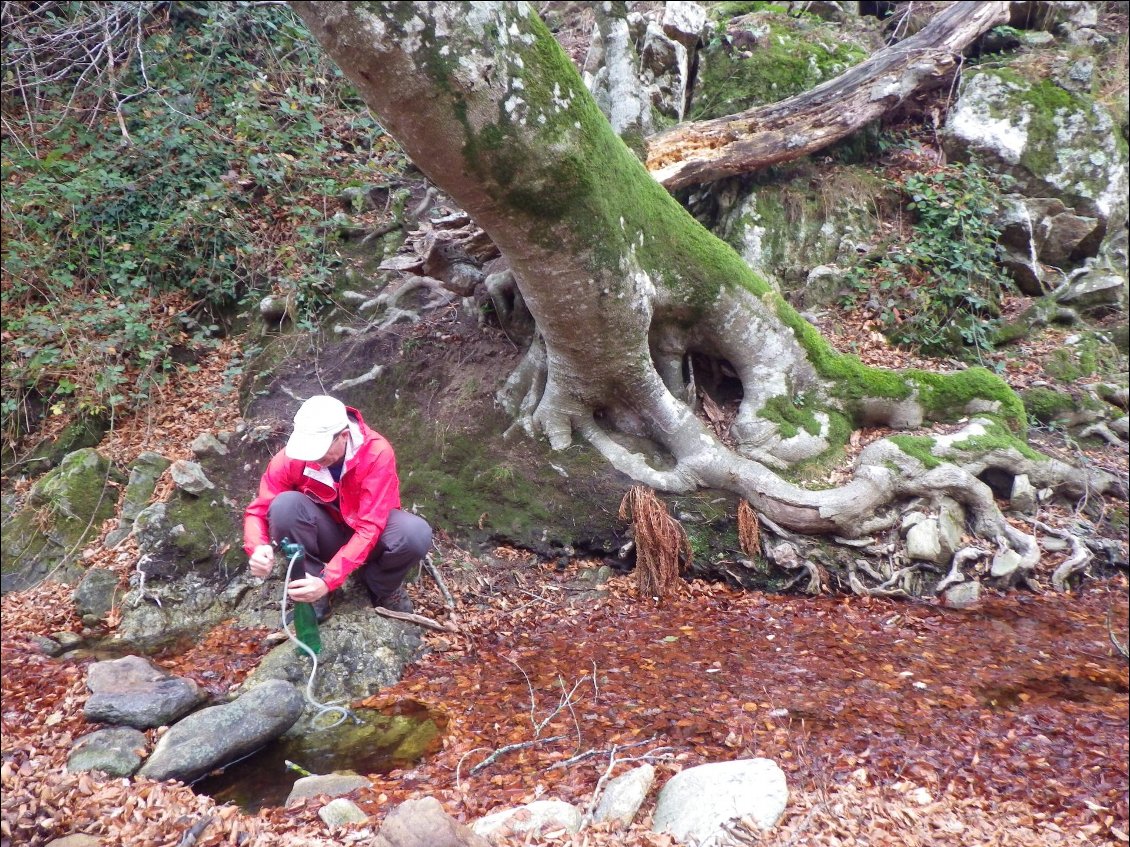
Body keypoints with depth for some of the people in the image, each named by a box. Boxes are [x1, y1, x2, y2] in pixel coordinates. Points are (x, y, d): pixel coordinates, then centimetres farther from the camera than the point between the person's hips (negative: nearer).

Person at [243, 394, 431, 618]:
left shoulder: (377, 452, -28)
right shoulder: (292, 455, -20)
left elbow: (370, 527, -31)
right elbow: (259, 509, -13)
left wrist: (328, 580, -40)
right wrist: (257, 548, -37)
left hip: (368, 537, -1)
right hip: (326, 536, 1)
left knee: (416, 533, -33)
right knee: (285, 504, -30)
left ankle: (381, 586, 0)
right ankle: (311, 595, -11)